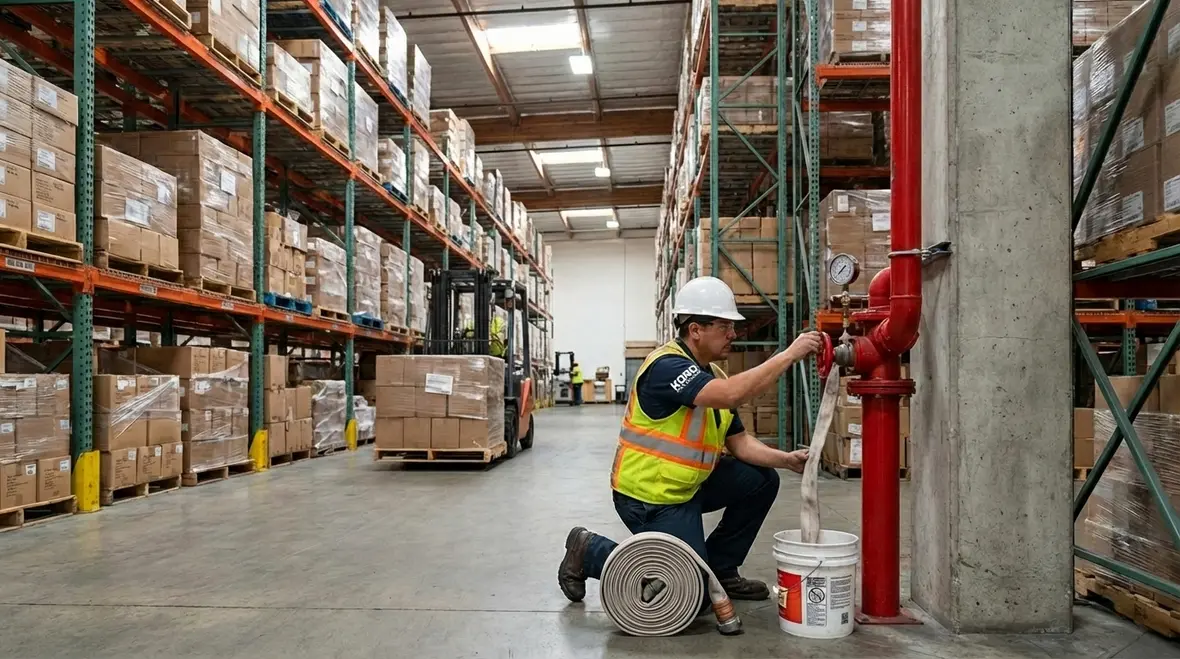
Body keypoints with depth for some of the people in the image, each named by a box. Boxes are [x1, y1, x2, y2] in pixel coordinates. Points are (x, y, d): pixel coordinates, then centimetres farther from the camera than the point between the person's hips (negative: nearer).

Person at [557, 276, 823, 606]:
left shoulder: (713, 375, 7)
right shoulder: (666, 366, -23)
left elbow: (739, 442, 6)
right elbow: (731, 395, -39)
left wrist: (786, 459, -10)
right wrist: (789, 355, -32)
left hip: (687, 485, 9)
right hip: (649, 495, -9)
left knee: (761, 479, 4)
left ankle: (719, 569, 19)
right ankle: (591, 551, 7)